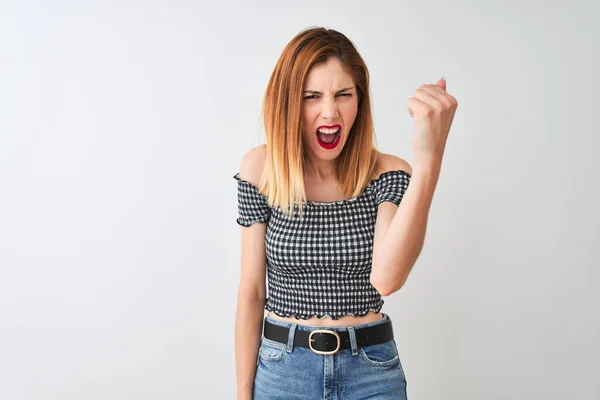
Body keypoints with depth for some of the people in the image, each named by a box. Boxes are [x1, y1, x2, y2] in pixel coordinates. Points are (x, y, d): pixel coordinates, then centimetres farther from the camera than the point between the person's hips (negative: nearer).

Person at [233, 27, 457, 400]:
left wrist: (429, 158, -38)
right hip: (282, 368, 1)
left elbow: (386, 277, -29)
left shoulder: (388, 173, -10)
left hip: (372, 369, 0)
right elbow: (251, 291, -4)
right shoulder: (261, 170, -8)